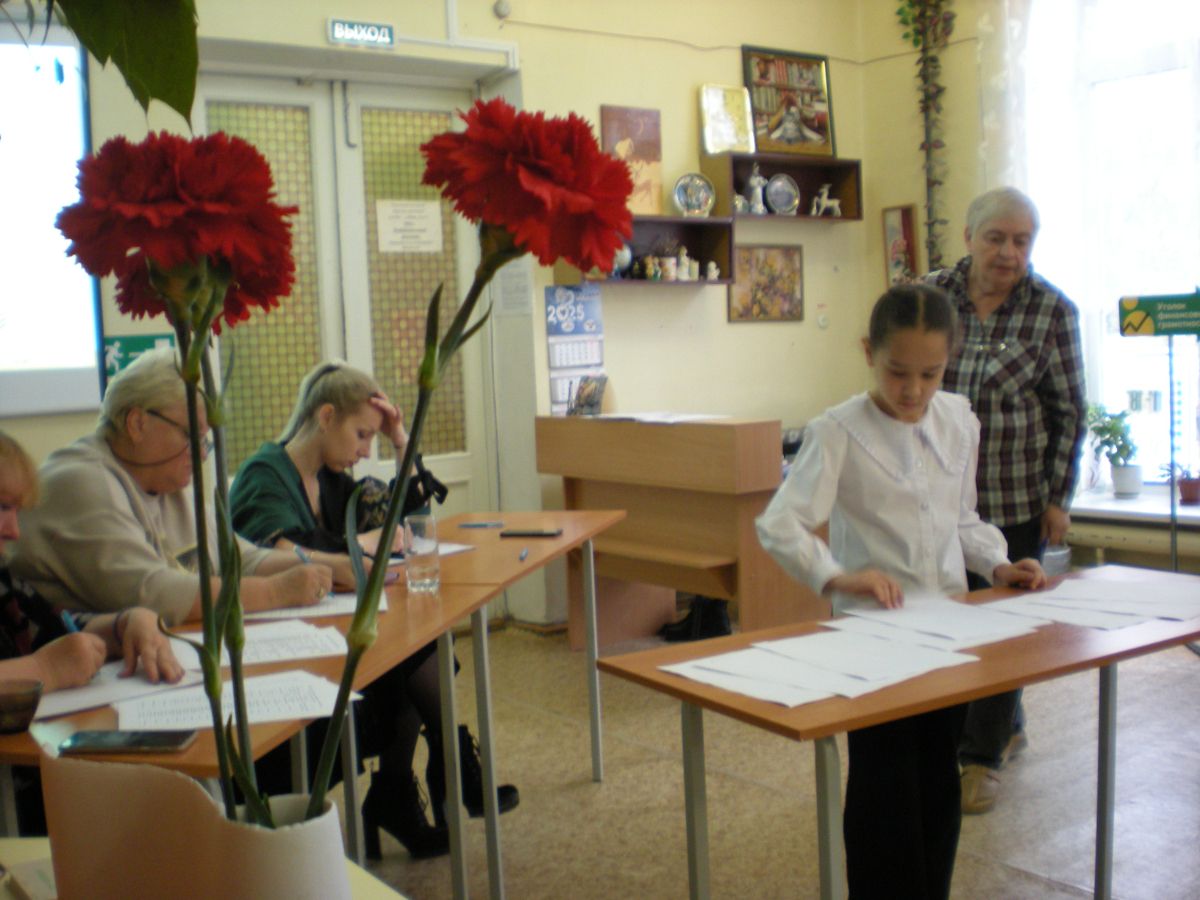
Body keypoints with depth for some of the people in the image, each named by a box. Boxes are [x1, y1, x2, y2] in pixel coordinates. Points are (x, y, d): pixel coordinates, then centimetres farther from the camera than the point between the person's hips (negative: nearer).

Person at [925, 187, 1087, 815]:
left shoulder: (1052, 310, -5)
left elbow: (1069, 411, -1)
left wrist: (1058, 498, -4)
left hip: (1015, 500, -2)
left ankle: (982, 755, 19)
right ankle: (1007, 726, 34)